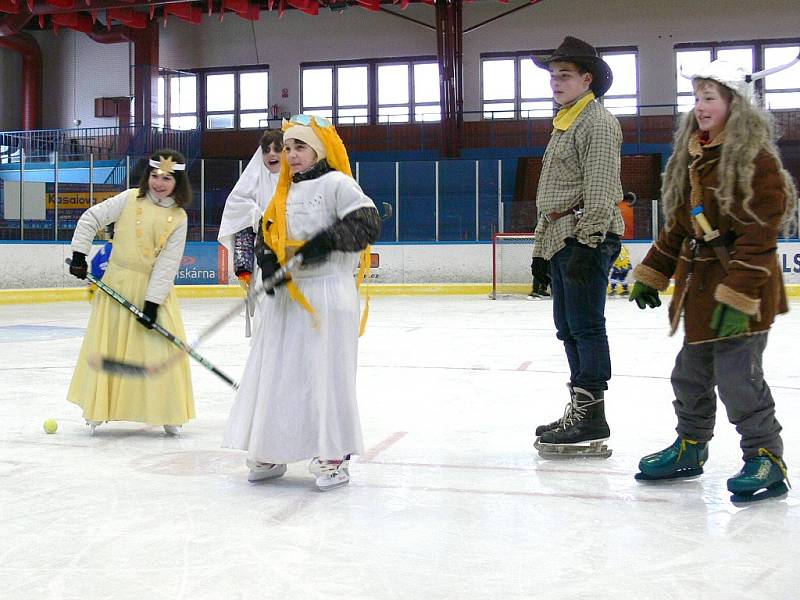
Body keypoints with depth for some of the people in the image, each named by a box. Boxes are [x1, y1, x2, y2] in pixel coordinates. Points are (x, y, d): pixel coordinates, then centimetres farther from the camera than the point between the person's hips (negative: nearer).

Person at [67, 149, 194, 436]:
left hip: (155, 287, 0)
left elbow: (167, 264, -10)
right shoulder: (129, 199, -5)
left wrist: (153, 302, -16)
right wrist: (79, 254, -7)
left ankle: (167, 412, 11)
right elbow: (90, 219, -1)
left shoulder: (178, 218, -5)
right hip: (118, 282, 0)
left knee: (162, 346, -4)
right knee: (107, 345, 7)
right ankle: (98, 409, 26)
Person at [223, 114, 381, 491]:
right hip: (286, 296, 8)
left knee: (327, 373, -4)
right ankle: (270, 452, 21)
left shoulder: (337, 183, -5)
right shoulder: (284, 192, 18)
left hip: (328, 294, -7)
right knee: (275, 372, 9)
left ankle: (335, 456, 7)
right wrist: (267, 259, -3)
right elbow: (266, 234, 17)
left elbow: (367, 223, -15)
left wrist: (327, 241, -25)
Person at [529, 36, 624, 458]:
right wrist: (543, 250, 23)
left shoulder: (597, 122, -8)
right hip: (561, 240, 10)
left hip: (587, 239, -10)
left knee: (586, 326, -10)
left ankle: (592, 423, -6)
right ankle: (579, 410, 21)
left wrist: (587, 244, -23)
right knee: (569, 328, 12)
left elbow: (600, 190, -17)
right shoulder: (564, 124, 23)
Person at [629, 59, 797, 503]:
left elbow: (760, 235, -19)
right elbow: (678, 225, 19)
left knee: (737, 375, -7)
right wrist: (651, 275, 17)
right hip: (700, 282, 8)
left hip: (743, 286, -8)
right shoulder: (691, 157, 12)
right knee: (691, 371, 15)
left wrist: (738, 295, -24)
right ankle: (690, 448, 31)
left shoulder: (756, 159, -14)